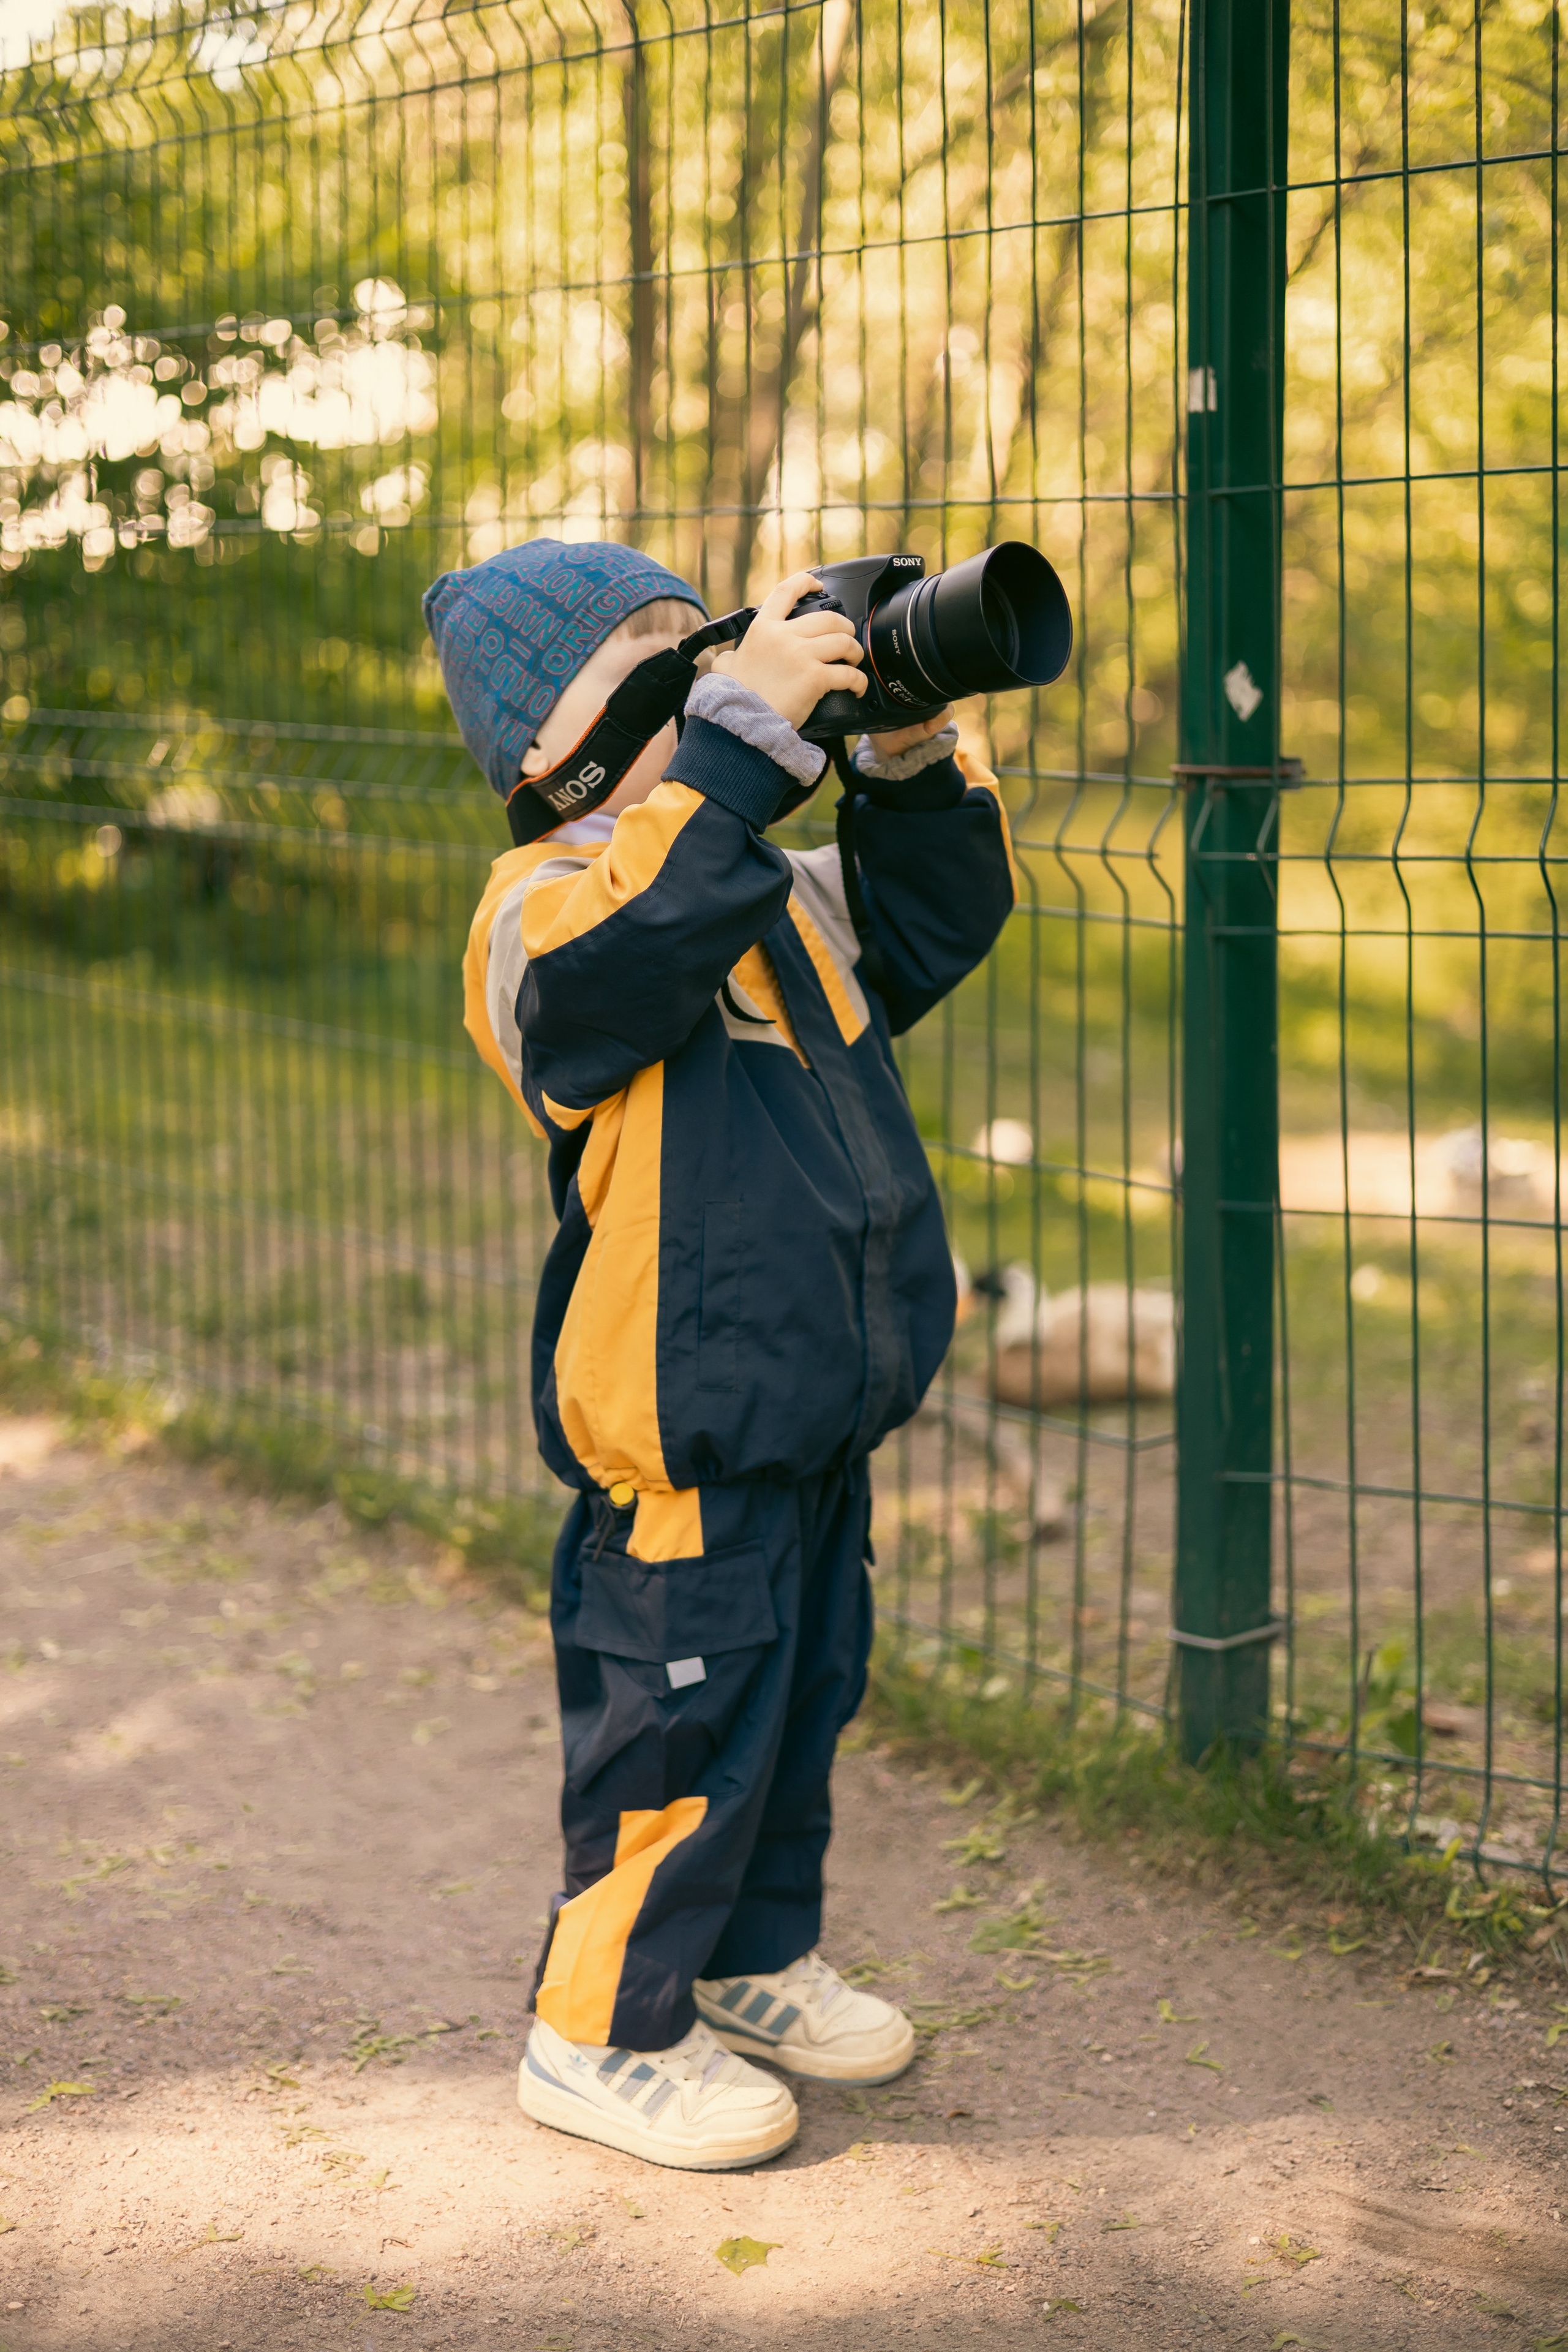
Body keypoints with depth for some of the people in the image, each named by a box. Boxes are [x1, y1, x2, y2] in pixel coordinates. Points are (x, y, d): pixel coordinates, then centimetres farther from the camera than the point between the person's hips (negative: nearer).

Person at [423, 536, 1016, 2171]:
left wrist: (913, 753, 5)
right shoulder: (547, 907, -16)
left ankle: (754, 1964, 39)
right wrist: (748, 728, -37)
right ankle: (601, 2031, 16)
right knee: (685, 1723, -1)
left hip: (820, 1407, 9)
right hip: (685, 1426, -9)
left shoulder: (782, 894, 13)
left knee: (805, 1691, 21)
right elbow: (637, 940, -39)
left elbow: (940, 919, 22)